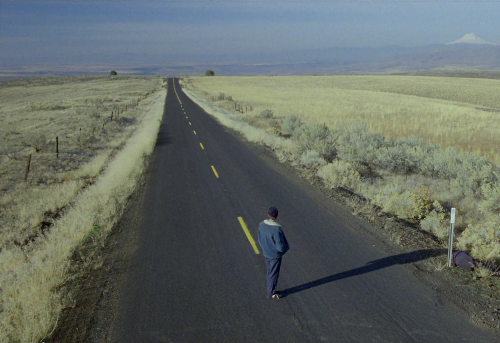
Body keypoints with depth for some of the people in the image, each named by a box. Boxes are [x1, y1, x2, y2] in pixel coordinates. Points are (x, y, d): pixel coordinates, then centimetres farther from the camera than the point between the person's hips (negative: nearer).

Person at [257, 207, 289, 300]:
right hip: (275, 254, -6)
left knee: (270, 272, 22)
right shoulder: (276, 228, -30)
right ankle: (271, 293, 23)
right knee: (273, 274, 10)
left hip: (266, 253, 6)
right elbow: (280, 245, -26)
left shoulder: (262, 225, -10)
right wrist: (285, 247, -5)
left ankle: (272, 290, 37)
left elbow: (260, 240, 2)